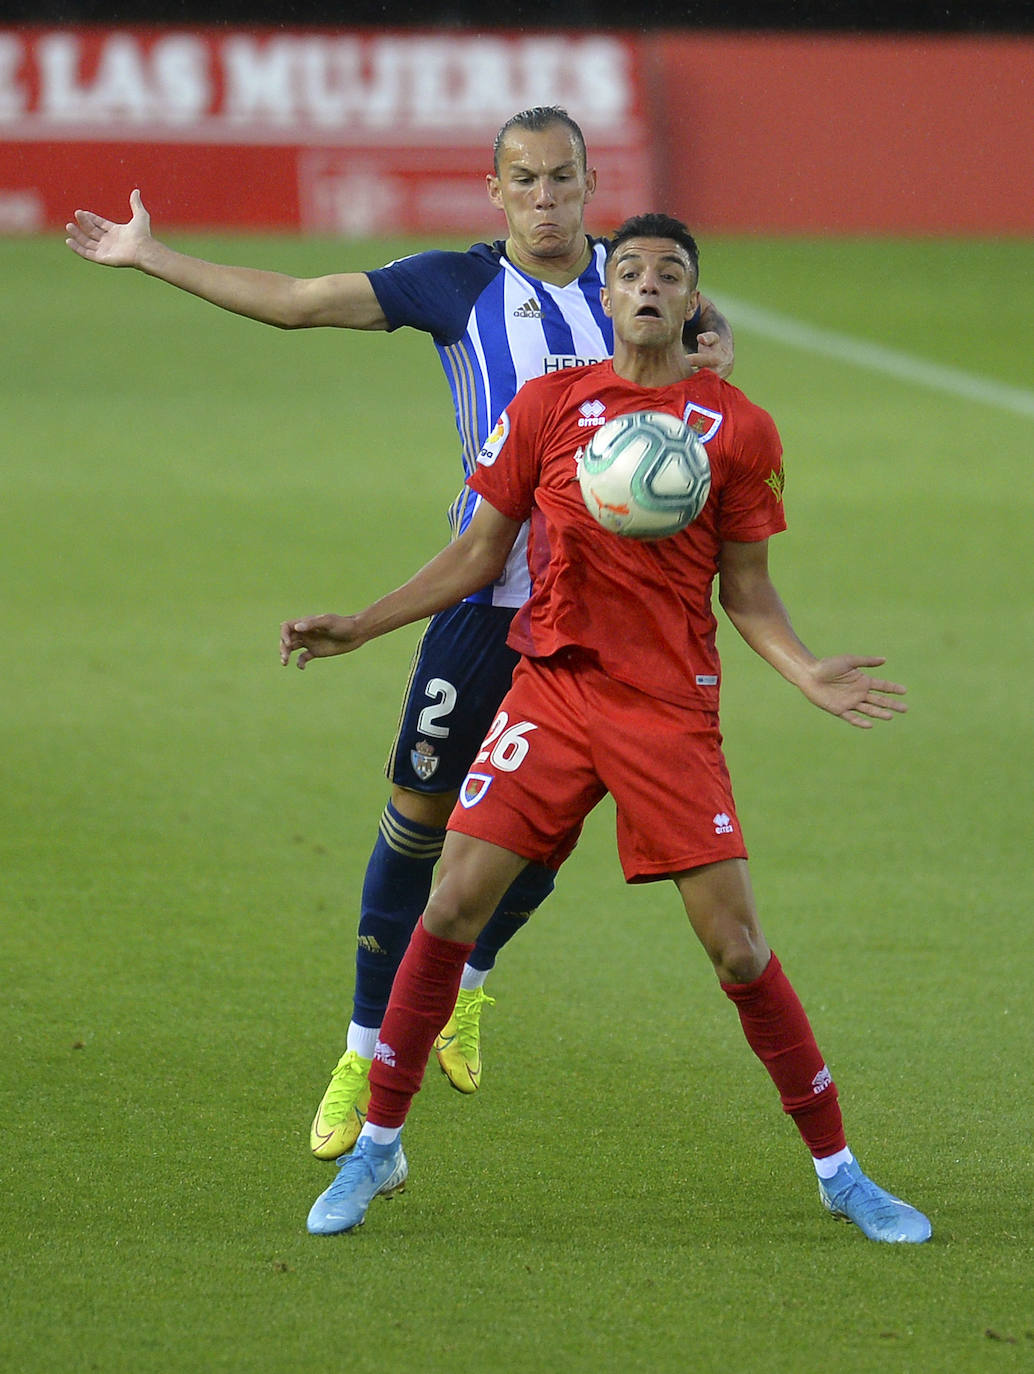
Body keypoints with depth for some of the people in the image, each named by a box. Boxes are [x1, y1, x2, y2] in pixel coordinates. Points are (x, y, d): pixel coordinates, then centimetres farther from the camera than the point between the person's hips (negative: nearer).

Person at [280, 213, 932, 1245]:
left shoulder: (738, 430, 1)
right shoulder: (548, 405, 5)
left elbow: (746, 589, 6)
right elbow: (478, 552, 12)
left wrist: (806, 673, -11)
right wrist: (357, 628, 6)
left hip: (673, 707, -1)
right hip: (551, 686, 2)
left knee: (736, 943, -5)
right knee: (453, 903, -7)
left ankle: (837, 1170, 8)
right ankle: (375, 1150, 7)